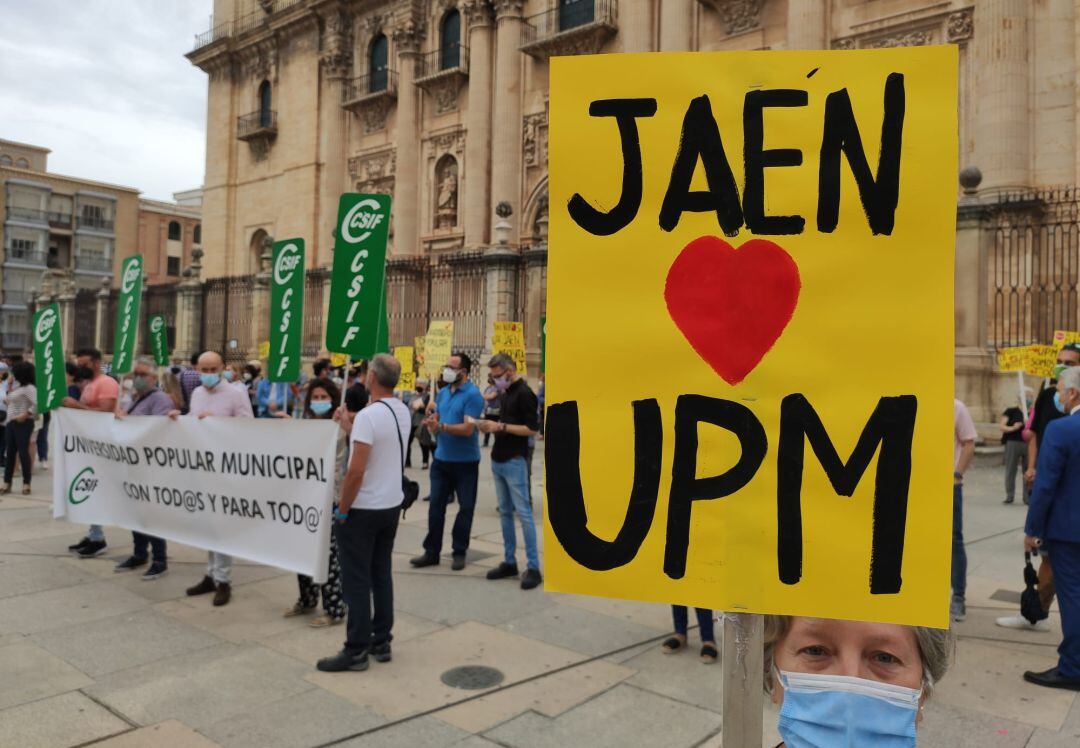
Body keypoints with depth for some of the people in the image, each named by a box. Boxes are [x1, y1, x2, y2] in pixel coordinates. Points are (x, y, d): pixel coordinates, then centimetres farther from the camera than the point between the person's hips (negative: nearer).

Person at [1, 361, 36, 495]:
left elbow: (38, 404, -24)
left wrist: (26, 414, -22)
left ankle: (26, 483, 2)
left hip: (23, 424, -9)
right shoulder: (16, 387, 16)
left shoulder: (29, 388, -12)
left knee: (23, 452, -5)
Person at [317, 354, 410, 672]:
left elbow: (356, 471, -23)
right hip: (392, 504, 8)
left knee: (357, 580, 1)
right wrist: (349, 425, 11)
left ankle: (356, 651, 9)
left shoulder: (368, 415, -21)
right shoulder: (403, 412, 4)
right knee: (381, 574, 15)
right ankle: (381, 642, 23)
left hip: (363, 509, -8)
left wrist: (342, 510, -13)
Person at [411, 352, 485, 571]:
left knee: (465, 508, 7)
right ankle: (432, 551, 17)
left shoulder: (473, 395, -15)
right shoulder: (442, 392, 7)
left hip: (466, 462, -6)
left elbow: (467, 429, -22)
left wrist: (441, 426, -29)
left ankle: (459, 552, 19)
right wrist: (432, 425, -11)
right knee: (436, 505, 8)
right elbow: (436, 419, 13)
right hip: (441, 459, 6)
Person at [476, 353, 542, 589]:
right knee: (505, 513, 11)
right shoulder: (505, 393, 14)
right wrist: (490, 426, 3)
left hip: (514, 461, -8)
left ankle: (533, 567, -1)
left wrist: (500, 426, -19)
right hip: (498, 460, 9)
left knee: (523, 513, -5)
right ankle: (509, 562, 19)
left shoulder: (524, 393, -12)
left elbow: (532, 429, -18)